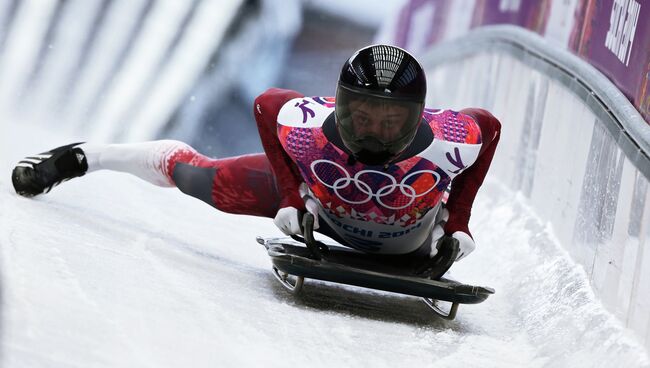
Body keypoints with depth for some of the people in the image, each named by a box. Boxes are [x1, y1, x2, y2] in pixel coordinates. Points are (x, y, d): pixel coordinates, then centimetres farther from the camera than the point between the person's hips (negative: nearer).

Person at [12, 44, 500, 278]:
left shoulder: (449, 142, -43)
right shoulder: (308, 128, -41)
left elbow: (489, 126, -19)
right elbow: (265, 104, -18)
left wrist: (458, 220, -19)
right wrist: (290, 197, -21)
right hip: (318, 200, -1)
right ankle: (83, 158, 21)